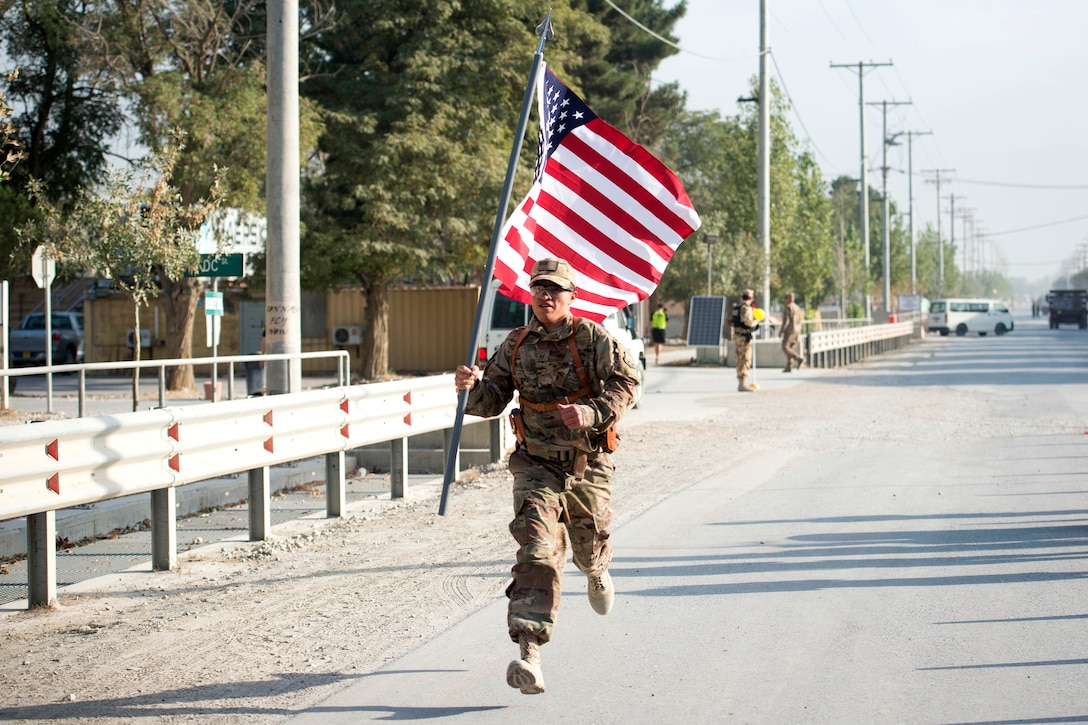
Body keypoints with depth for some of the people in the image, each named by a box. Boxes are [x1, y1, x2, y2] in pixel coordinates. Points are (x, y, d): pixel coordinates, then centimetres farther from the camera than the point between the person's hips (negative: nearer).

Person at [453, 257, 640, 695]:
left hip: (588, 464, 0)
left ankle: (597, 574, 58)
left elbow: (626, 381, -13)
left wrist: (592, 412, -29)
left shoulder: (593, 339, -7)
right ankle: (528, 652, -23)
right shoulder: (515, 345, 3)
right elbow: (492, 400, 5)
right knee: (537, 552, -15)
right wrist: (471, 387, -17)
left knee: (590, 545, 17)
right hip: (536, 465, 1)